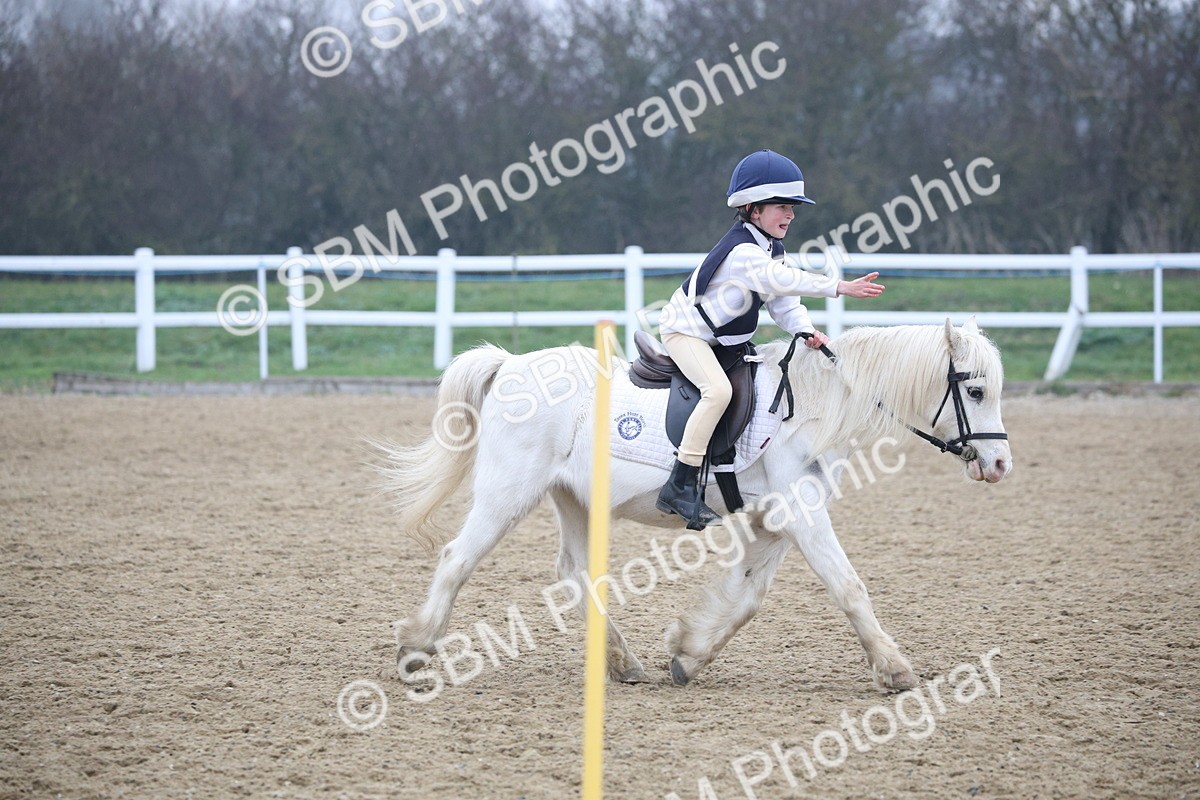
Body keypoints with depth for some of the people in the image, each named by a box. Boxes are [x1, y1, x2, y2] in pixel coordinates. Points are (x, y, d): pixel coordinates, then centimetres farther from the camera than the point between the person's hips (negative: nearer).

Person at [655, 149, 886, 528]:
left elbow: (782, 301, 4)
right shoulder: (742, 251, -26)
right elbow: (779, 280, -42)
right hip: (684, 330, -10)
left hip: (722, 339, 10)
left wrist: (805, 329, -18)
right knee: (719, 389, -31)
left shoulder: (771, 250, 6)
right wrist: (839, 287, -50)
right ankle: (680, 487, -32)